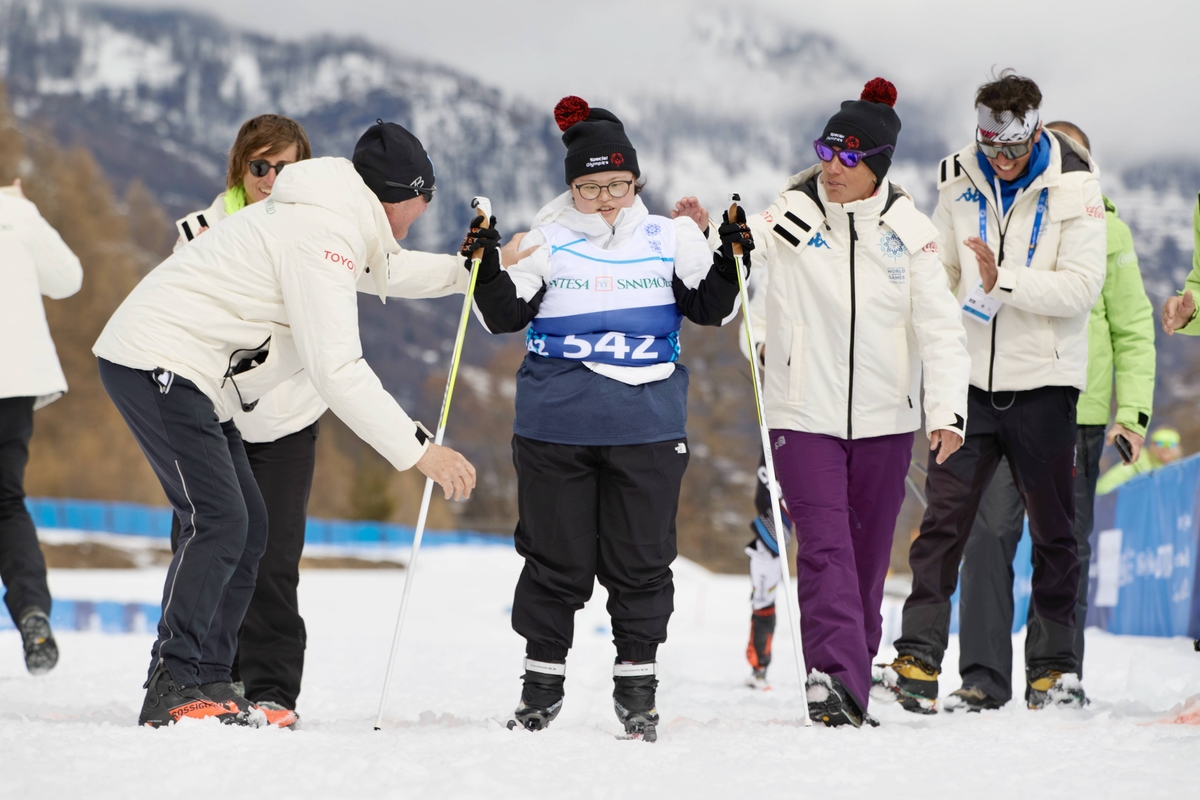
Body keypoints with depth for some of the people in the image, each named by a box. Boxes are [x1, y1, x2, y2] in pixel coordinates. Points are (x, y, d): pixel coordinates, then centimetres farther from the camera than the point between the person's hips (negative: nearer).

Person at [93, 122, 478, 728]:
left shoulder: (338, 221, 13)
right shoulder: (322, 233, -19)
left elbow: (386, 269, 39)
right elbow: (337, 369, -25)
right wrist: (418, 449, -25)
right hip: (158, 363, -11)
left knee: (247, 527, 9)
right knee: (218, 519, -18)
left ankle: (208, 684, 10)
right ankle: (171, 689, -18)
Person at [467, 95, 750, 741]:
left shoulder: (671, 240, 7)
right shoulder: (547, 242, 5)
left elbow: (710, 310, 8)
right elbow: (506, 317, 4)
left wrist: (729, 264, -8)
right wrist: (488, 270, -12)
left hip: (647, 427, 1)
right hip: (555, 426, 0)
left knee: (641, 559, 3)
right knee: (557, 559, 5)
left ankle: (636, 683, 12)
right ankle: (543, 679, 18)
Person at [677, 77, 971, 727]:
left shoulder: (907, 230, 1)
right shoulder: (791, 217, -3)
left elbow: (939, 326, 0)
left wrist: (947, 409, -10)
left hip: (884, 417, 3)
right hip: (804, 413, -2)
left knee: (868, 553, 9)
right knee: (824, 545, -14)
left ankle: (850, 685, 19)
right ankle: (833, 676, -21)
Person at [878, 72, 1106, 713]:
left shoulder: (1073, 186, -6)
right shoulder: (959, 182, 5)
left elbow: (1081, 287, -13)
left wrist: (1004, 281, -24)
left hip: (1043, 379, -2)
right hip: (970, 376, 2)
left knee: (1053, 527, 6)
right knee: (943, 516, -6)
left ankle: (1053, 666, 16)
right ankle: (918, 662, -7)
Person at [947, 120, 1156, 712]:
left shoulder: (1106, 232, 5)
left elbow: (1134, 329, 5)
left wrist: (1132, 412, -5)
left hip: (1076, 413, -1)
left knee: (1065, 548, 4)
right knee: (988, 537, -7)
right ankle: (983, 678, -4)